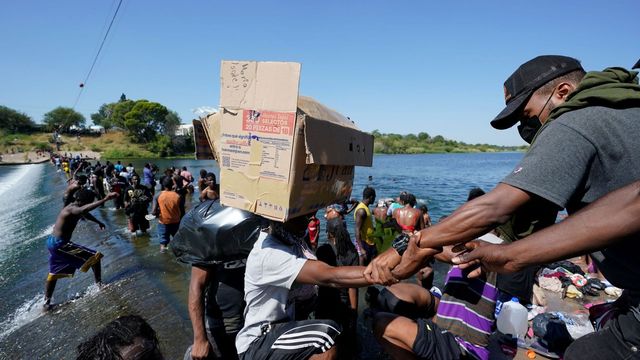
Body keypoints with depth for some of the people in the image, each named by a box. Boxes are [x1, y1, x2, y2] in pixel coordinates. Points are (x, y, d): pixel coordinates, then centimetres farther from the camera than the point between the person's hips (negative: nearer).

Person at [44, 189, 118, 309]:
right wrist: (105, 199, -59)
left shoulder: (73, 208, 9)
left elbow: (85, 214, 31)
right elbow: (84, 210, -48)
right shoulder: (72, 209, -22)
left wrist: (98, 222, 46)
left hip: (53, 242, 11)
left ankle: (46, 302, 37)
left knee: (53, 275, 23)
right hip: (60, 244, -11)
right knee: (94, 256, -9)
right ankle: (99, 284, -5)